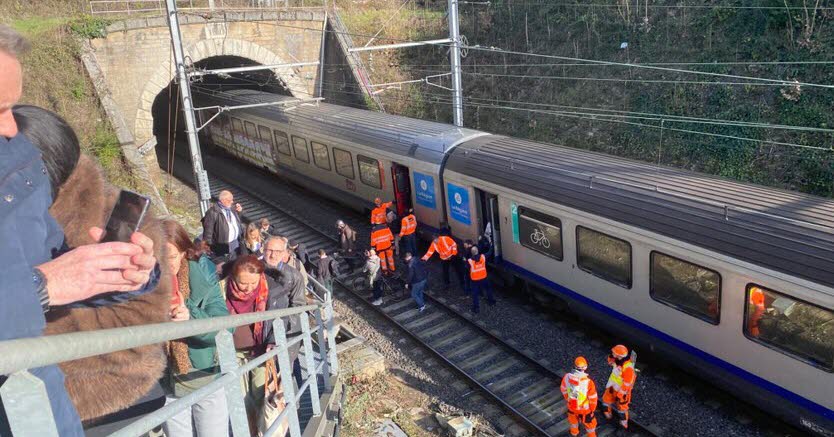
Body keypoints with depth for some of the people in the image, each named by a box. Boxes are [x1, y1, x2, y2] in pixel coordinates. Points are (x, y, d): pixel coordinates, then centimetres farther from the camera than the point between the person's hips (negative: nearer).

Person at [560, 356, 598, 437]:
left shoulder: (567, 377, -26)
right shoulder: (588, 382, -37)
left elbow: (564, 390, -5)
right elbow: (593, 398, -21)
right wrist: (593, 409, 0)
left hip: (571, 405, 3)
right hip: (585, 408, -3)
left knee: (573, 418, 34)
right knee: (589, 421, 27)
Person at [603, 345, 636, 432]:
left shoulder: (628, 367, -37)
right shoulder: (618, 360, -16)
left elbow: (627, 384, -29)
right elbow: (610, 362, 7)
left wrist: (619, 395, -20)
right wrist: (611, 356, -17)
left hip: (622, 389, -7)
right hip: (613, 385, 7)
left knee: (621, 406, 13)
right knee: (606, 398, 22)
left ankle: (624, 424, 38)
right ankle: (608, 415, 47)